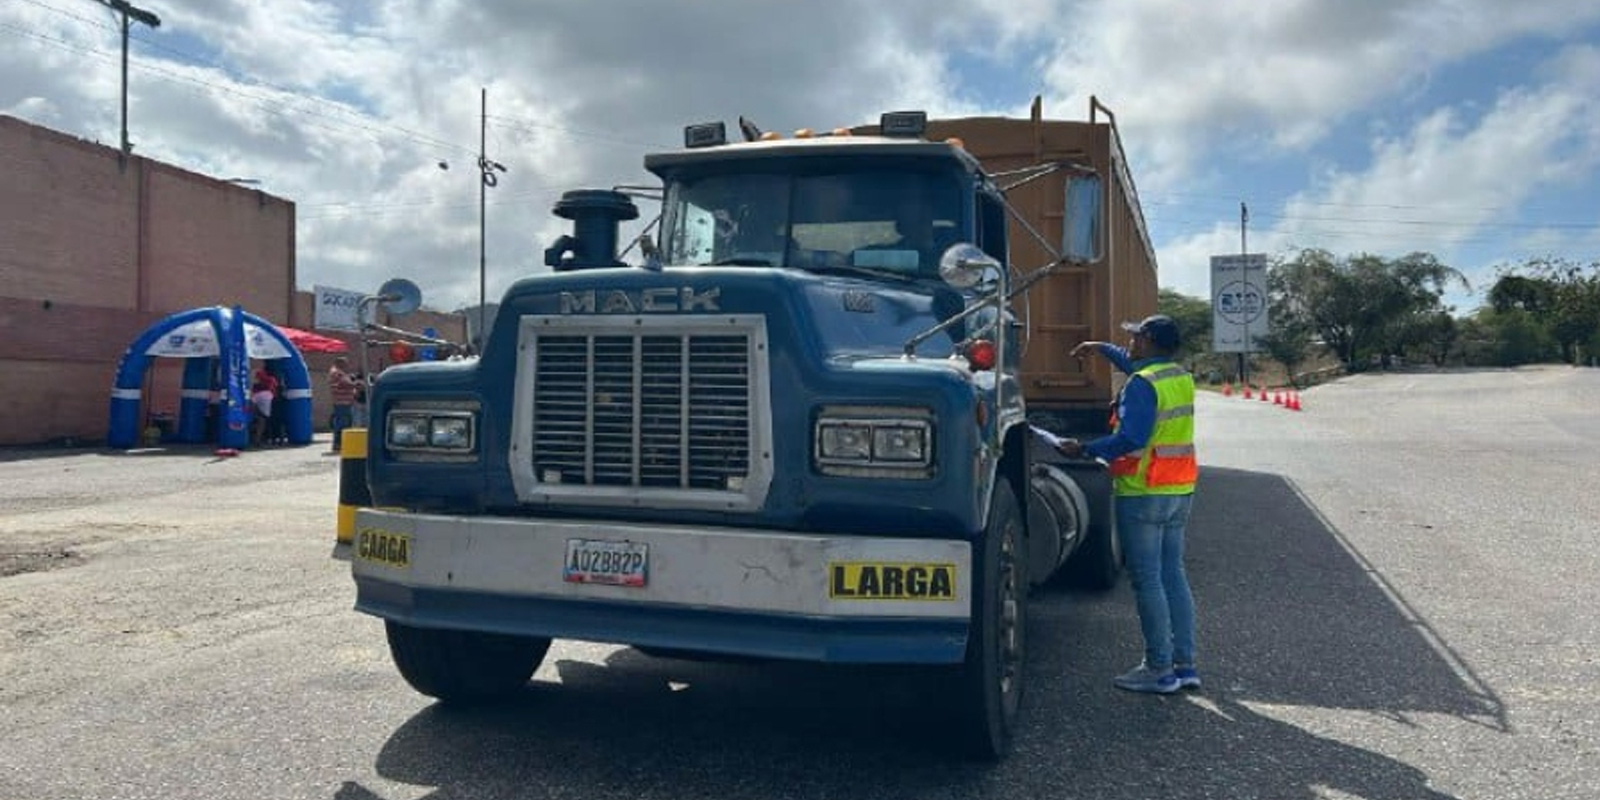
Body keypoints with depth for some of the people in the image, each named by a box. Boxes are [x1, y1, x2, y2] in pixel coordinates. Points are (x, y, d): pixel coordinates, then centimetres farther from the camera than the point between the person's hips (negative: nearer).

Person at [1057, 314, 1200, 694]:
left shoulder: (1142, 384, -16)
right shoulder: (1181, 377, 12)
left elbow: (1130, 438, -24)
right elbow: (1139, 363, 32)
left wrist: (1084, 449, -16)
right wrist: (1102, 348, 38)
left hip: (1144, 493, -9)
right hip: (1180, 491, 9)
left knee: (1147, 581, -2)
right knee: (1173, 575, 13)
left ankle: (1159, 669, 2)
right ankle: (1185, 663, 17)